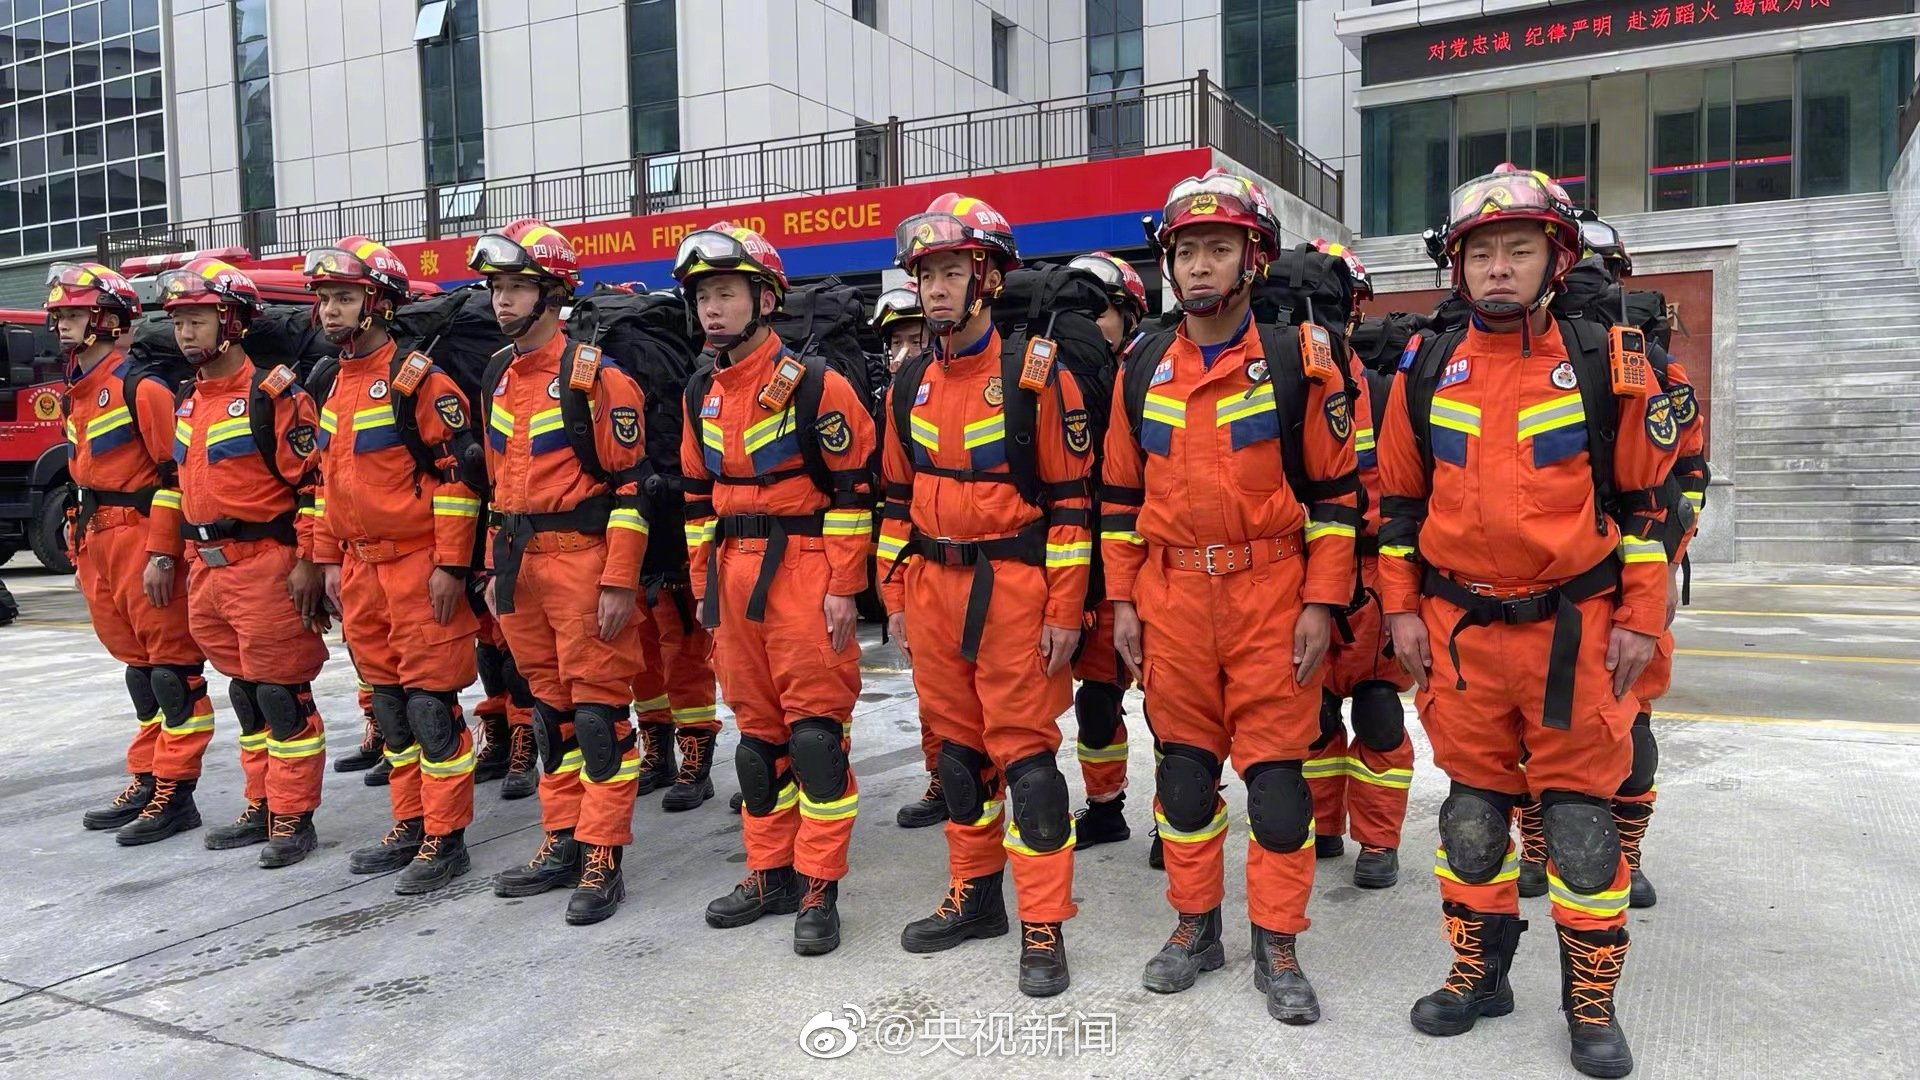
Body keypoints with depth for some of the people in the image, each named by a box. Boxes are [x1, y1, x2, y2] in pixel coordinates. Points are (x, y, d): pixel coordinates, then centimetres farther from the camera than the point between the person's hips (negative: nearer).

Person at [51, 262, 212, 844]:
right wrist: (84, 547, 20)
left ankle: (175, 795, 0)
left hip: (145, 539, -9)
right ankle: (147, 782, 23)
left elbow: (177, 472, -16)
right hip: (100, 541, 9)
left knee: (171, 666, -4)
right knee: (138, 665, 15)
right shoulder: (77, 392, 17)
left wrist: (162, 554, -19)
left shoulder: (140, 386, -12)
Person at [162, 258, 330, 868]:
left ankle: (293, 820, 7)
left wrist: (308, 562, -17)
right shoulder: (188, 403, 16)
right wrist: (164, 554, 23)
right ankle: (261, 810, 26)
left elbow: (314, 480, -14)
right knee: (245, 691, 15)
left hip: (267, 564, -9)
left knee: (282, 695, -2)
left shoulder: (273, 394, -11)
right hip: (208, 566, 9)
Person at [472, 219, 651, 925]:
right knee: (550, 706, 14)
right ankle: (564, 843, 26)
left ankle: (603, 860, 6)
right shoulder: (498, 377, 14)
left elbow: (631, 481, -13)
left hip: (583, 556, -8)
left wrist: (619, 581, -16)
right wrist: (496, 565, 18)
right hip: (520, 562, 8)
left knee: (598, 709, -2)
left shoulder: (595, 375, -10)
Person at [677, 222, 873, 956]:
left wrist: (843, 588, -12)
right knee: (757, 730, 14)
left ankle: (818, 889, 7)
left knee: (815, 729, -3)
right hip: (733, 575, 7)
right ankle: (769, 875, 26)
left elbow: (854, 489, -10)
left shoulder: (814, 386, -10)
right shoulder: (701, 395, 12)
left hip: (804, 571, -7)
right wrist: (703, 585, 15)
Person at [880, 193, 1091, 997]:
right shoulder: (910, 383, 10)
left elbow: (1069, 499, -8)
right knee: (958, 745, 14)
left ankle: (1043, 927, 8)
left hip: (1013, 586, -6)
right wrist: (895, 594, 12)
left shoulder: (1036, 375, -8)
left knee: (1024, 750, -2)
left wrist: (1065, 610, -10)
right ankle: (975, 896, 30)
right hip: (932, 586, 6)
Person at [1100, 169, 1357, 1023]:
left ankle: (1276, 946, 17)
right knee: (1183, 766, 11)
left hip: (1271, 594, -3)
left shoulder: (1296, 364, -2)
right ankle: (1194, 925, 27)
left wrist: (1320, 604, -7)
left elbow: (1334, 490, -2)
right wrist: (1122, 601, 7)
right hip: (1171, 596, 3)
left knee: (1276, 772, 2)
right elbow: (1121, 494, 12)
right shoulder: (1143, 370, 8)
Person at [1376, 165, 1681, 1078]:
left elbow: (1644, 499, 3)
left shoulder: (1608, 367, -1)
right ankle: (1478, 973, 28)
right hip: (1459, 628, 2)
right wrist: (1402, 610, 5)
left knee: (1581, 817, 5)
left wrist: (1639, 620, -2)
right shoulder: (1425, 372, 4)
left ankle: (1592, 1001, 21)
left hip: (1575, 628, -2)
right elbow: (1398, 500, 10)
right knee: (1472, 811, 11)